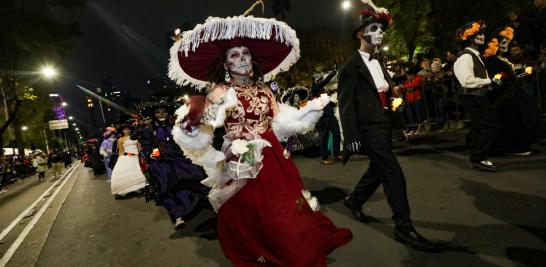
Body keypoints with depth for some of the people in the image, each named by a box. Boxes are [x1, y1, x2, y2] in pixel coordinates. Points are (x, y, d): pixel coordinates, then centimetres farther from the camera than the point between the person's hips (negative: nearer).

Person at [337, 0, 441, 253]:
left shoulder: (380, 63, 18)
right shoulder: (351, 66, -8)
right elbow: (346, 104, -14)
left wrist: (394, 99, 7)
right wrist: (352, 136, -18)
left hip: (383, 125, 9)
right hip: (368, 127, -9)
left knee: (378, 169, 18)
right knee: (393, 174, -10)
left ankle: (354, 200, 39)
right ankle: (404, 227, 1)